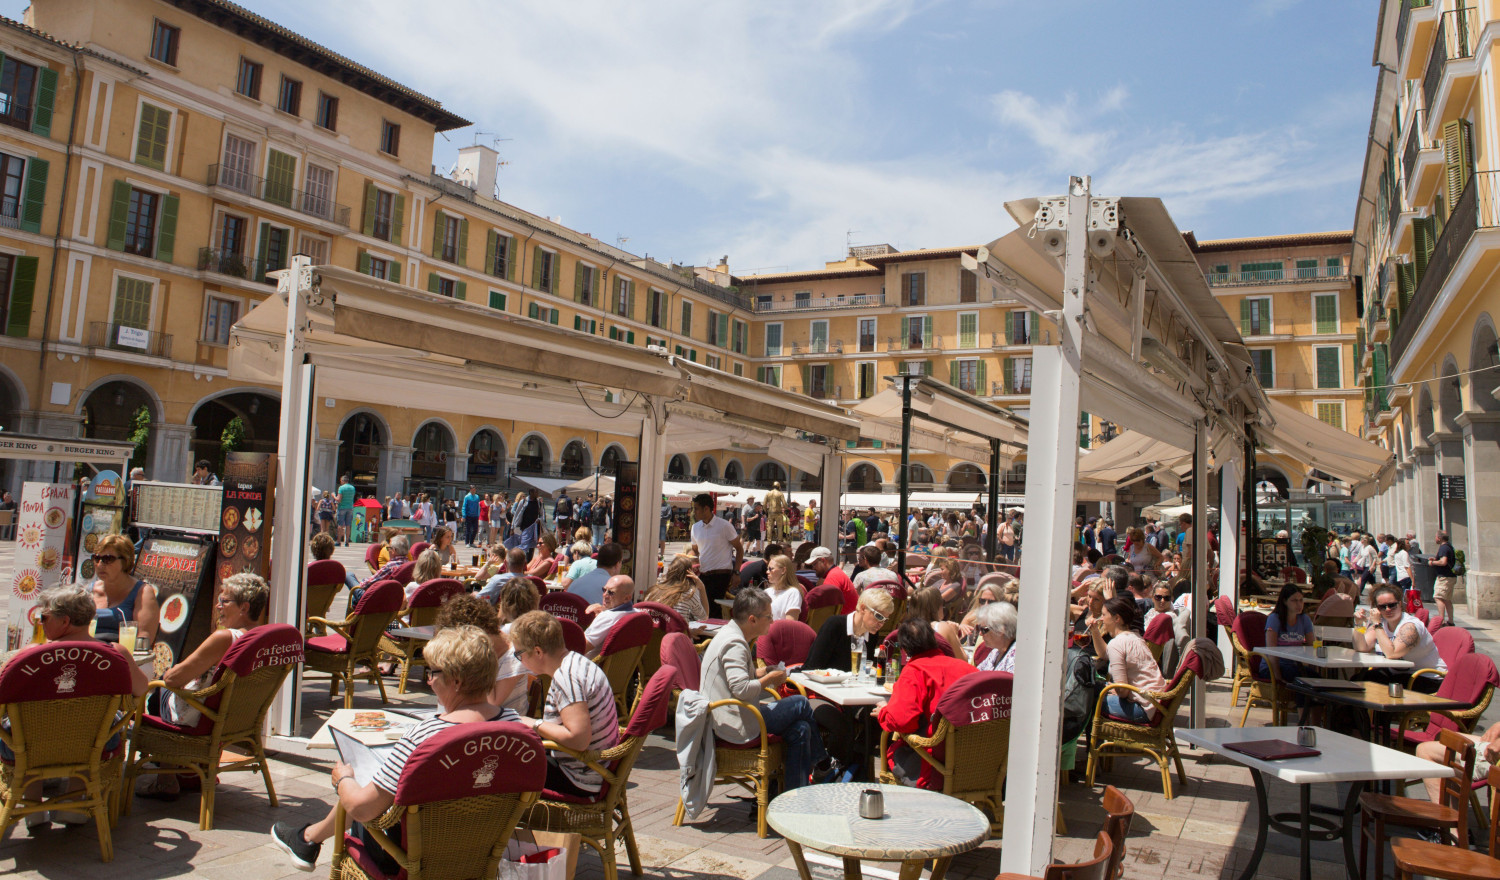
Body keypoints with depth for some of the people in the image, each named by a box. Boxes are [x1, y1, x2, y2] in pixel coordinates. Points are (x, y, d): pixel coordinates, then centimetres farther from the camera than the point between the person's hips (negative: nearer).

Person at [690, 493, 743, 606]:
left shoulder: (724, 526, -6)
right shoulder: (696, 527, 10)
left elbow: (739, 548, -1)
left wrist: (736, 573, -9)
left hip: (721, 575, -6)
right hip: (702, 575, 6)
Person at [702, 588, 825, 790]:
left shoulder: (730, 635, 13)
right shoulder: (734, 644, -21)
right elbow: (741, 689, -32)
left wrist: (762, 674, 11)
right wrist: (769, 679, -15)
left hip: (728, 720, 10)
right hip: (737, 726, -10)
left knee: (800, 730, 5)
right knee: (800, 704, -1)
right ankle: (822, 764, 20)